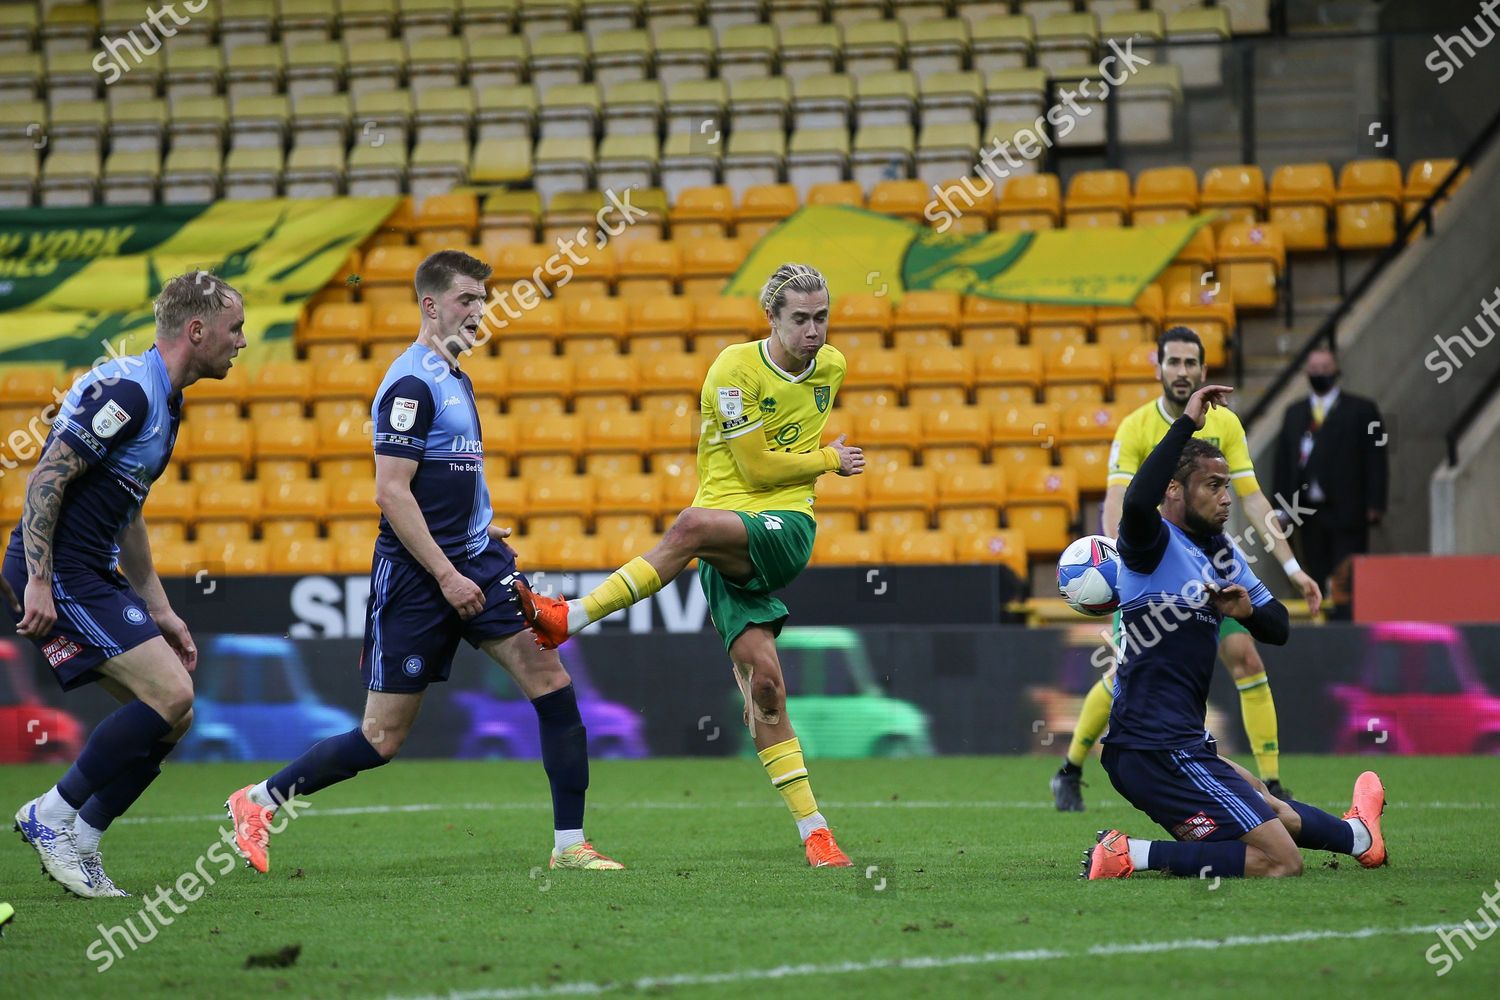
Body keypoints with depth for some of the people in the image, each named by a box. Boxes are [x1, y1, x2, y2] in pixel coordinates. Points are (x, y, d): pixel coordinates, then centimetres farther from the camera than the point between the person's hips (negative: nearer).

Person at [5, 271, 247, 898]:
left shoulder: (163, 400, 16)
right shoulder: (125, 390, -16)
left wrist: (159, 611, 23)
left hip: (93, 575, 10)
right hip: (59, 572, -10)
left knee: (172, 716, 5)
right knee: (170, 694, -16)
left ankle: (76, 842, 9)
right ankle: (53, 815, -5)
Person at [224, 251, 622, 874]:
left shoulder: (453, 378, 14)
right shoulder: (411, 383, -15)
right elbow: (391, 491, -21)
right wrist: (445, 574, -21)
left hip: (476, 562, 8)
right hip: (414, 577, -8)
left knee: (552, 685, -6)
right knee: (383, 738, -3)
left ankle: (569, 844, -3)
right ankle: (258, 802, 15)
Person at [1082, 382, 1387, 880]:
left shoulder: (1223, 554, 18)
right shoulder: (1156, 542, -11)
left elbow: (1278, 629, 19)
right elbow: (1137, 502, -35)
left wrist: (1246, 610, -4)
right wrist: (1187, 421, -32)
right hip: (1158, 749, -10)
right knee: (1281, 862, -14)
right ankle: (1132, 855, -15)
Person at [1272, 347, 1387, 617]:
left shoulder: (1361, 410, 4)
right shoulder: (1294, 413, 17)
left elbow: (1375, 460, 0)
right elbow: (1283, 461, 15)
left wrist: (1374, 505, -8)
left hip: (1346, 512, -4)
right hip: (1308, 512, 4)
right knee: (1318, 580, 3)